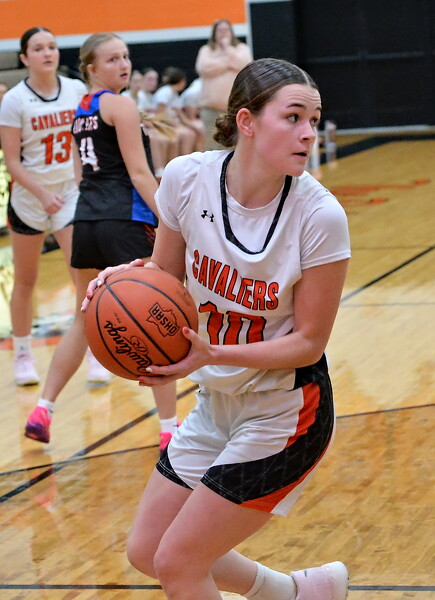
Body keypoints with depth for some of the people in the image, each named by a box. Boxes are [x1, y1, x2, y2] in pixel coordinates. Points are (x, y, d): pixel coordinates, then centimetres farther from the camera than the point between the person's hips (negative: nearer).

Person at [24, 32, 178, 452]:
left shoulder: (80, 112, 18)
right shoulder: (120, 105, -7)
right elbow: (139, 172, -13)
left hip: (86, 220, 8)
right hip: (126, 223, -8)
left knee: (84, 321, 21)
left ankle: (42, 410, 18)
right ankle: (169, 429, 0)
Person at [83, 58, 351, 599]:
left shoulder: (319, 215, -23)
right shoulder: (187, 178, -12)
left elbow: (310, 342, -17)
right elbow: (165, 272, 5)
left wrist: (213, 355, -30)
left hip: (283, 416, -6)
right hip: (215, 406, 6)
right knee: (146, 552, 16)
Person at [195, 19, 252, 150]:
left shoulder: (241, 48, 14)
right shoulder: (206, 50, 16)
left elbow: (244, 64, -7)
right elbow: (203, 68, -4)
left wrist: (227, 47, 1)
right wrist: (228, 62, -1)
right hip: (213, 105, 1)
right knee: (212, 145, -3)